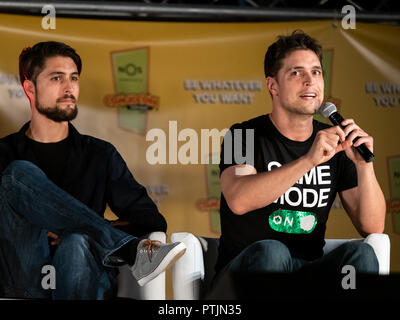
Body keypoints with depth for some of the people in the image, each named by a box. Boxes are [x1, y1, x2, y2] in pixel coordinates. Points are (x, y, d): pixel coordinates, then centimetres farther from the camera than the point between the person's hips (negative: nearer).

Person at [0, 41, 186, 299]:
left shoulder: (100, 155, 21)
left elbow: (152, 221, 15)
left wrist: (74, 230, -3)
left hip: (82, 282, 0)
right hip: (27, 284, 1)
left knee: (77, 245, -37)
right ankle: (128, 249, -28)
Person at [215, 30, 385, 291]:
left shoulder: (334, 143, 10)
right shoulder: (245, 136, -2)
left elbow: (373, 227, 4)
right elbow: (239, 201, -25)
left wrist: (364, 165, -13)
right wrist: (309, 160, -33)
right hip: (249, 269, -3)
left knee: (360, 253, -26)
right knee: (270, 251, -36)